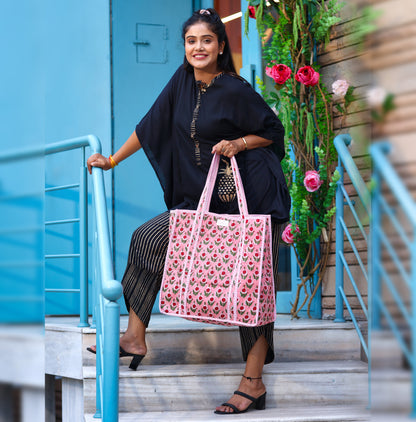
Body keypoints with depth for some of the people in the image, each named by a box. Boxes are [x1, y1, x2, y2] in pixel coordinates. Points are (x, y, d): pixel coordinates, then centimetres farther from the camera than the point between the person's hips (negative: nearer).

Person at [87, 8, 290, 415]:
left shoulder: (235, 90, -13)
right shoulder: (183, 81, 5)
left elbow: (273, 131, -3)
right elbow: (151, 125, 14)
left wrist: (237, 144, -19)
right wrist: (112, 160, 18)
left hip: (247, 201, -7)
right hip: (202, 201, 7)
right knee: (147, 238, 2)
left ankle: (253, 382, -2)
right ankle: (135, 337, 9)